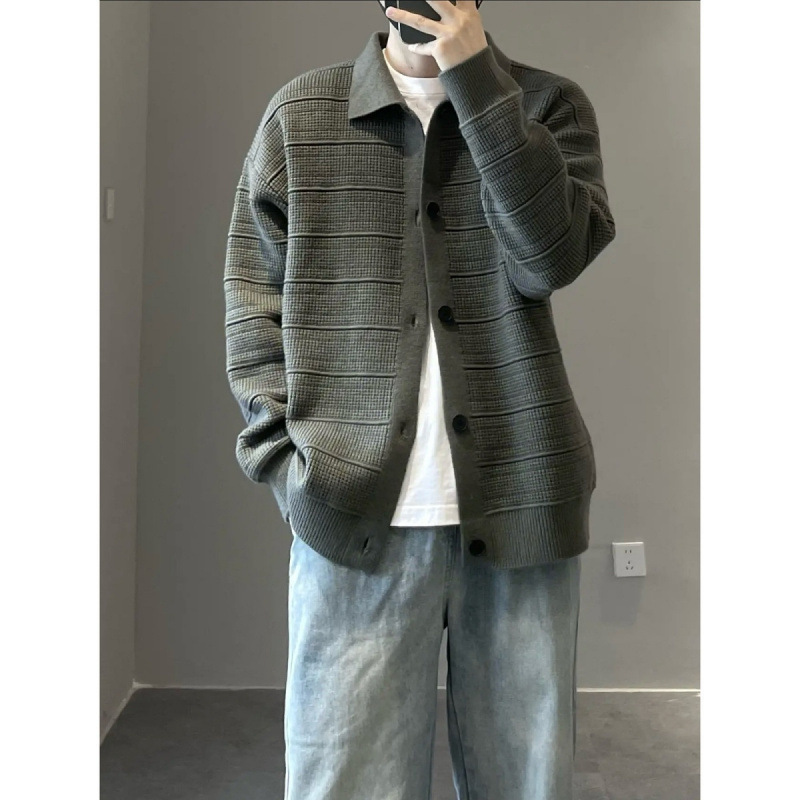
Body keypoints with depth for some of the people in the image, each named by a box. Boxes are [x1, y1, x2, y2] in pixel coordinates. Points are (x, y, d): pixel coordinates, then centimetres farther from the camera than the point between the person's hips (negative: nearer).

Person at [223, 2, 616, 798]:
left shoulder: (549, 104, 8)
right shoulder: (300, 113, 7)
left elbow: (551, 256, -10)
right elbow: (253, 306, 5)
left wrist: (475, 77, -12)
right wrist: (287, 463, -4)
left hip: (518, 503, 1)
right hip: (355, 514, 0)